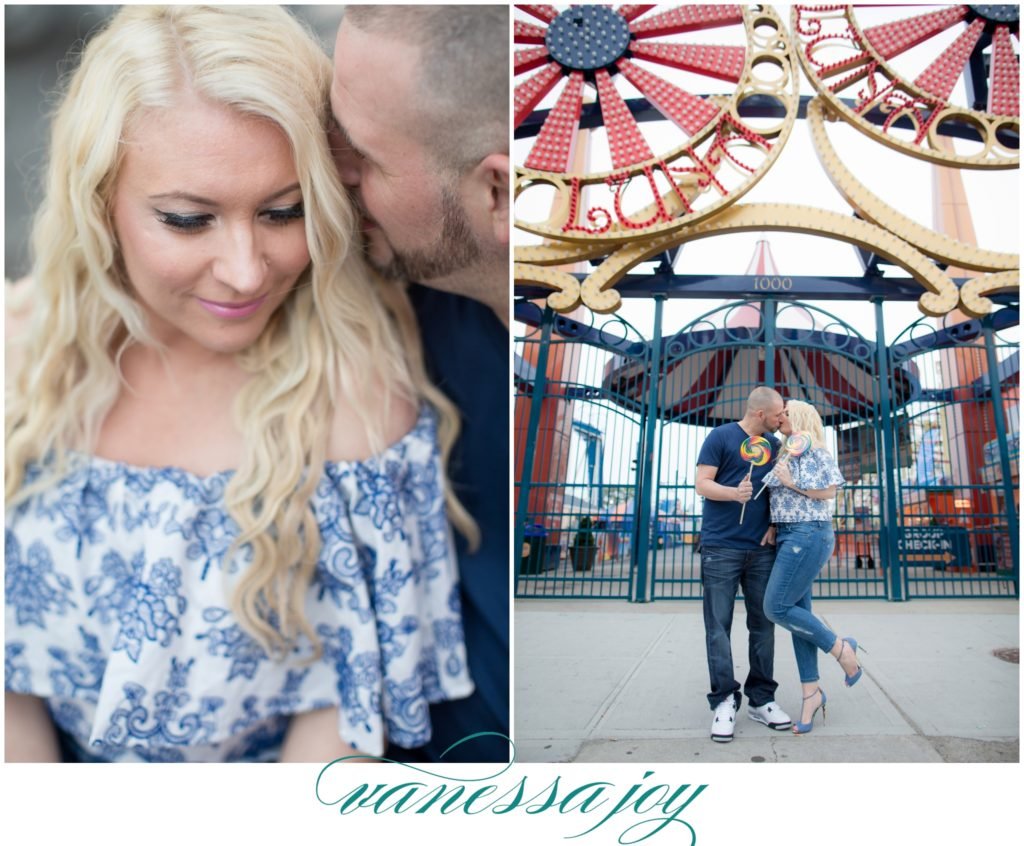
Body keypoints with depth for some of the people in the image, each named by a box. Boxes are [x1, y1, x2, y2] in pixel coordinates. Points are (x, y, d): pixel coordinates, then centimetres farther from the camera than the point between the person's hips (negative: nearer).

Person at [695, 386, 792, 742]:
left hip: (761, 549, 5)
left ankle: (761, 699, 14)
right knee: (718, 625, -4)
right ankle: (724, 701, 2)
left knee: (762, 624, 6)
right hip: (721, 546, -5)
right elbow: (702, 484, -6)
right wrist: (735, 493, -24)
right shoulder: (721, 436, -1)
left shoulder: (774, 445, 14)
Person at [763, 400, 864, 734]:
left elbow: (829, 491, -12)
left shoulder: (815, 450, -5)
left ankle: (840, 647, 4)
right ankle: (811, 693, 11)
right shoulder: (786, 455, 19)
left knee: (776, 608, -13)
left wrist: (791, 482, -11)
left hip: (808, 535, -9)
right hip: (788, 537, 9)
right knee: (797, 613, 6)